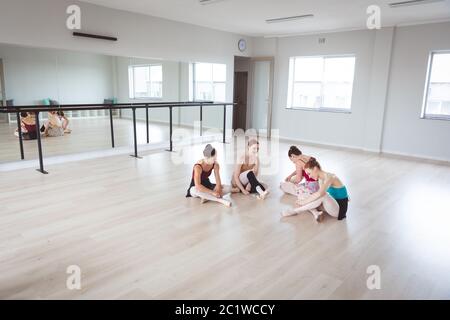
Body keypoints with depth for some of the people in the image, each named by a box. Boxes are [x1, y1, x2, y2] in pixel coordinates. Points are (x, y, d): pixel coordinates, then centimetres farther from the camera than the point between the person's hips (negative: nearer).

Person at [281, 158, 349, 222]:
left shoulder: (329, 177, -21)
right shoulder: (321, 179, 5)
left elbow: (319, 194, -35)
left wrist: (304, 201, -31)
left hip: (340, 208, -9)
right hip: (334, 204, 9)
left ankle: (295, 211, -26)